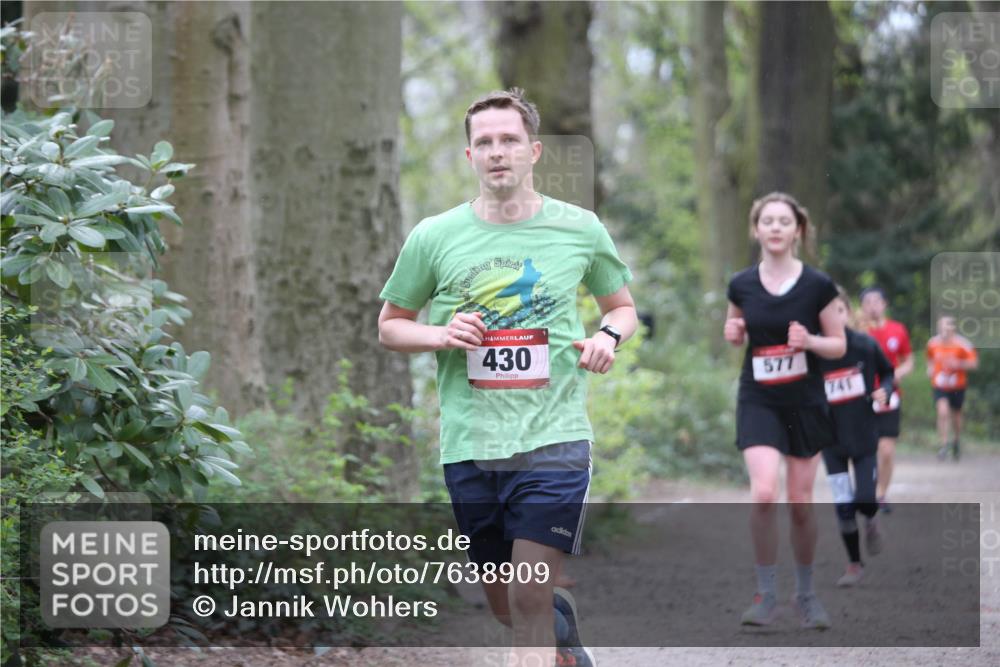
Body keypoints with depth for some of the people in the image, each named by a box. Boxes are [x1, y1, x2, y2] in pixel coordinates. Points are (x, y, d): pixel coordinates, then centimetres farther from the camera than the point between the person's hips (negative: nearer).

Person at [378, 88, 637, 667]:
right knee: (505, 607, 14)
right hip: (468, 443, 2)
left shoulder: (580, 229, 3)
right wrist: (440, 335, -8)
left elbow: (623, 305, 18)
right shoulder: (433, 237, 2)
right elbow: (390, 326, 13)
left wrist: (609, 336, -4)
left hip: (553, 440, -2)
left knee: (530, 605, -12)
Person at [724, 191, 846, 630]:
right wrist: (732, 333, -6)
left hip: (805, 404, 0)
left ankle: (806, 594, 24)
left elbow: (839, 346, 1)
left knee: (801, 503, 6)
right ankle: (766, 594, -7)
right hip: (758, 401, 0)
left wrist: (809, 341, -19)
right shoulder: (742, 285, 0)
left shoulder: (818, 286, -6)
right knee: (763, 493, -18)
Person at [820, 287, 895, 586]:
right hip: (832, 438, 0)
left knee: (865, 500, -9)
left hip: (864, 435, 0)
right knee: (843, 506, 2)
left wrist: (884, 391, -10)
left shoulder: (866, 345, -8)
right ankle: (854, 564, 20)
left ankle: (871, 521, 29)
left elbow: (887, 372, 9)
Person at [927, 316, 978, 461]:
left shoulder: (962, 344, -13)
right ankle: (944, 445, -14)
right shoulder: (933, 343, -2)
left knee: (955, 415, 14)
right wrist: (930, 368, 1)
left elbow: (974, 363, -12)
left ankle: (955, 441, 42)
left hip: (957, 386, -1)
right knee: (942, 412, -20)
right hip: (939, 385, 1)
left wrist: (958, 364, -26)